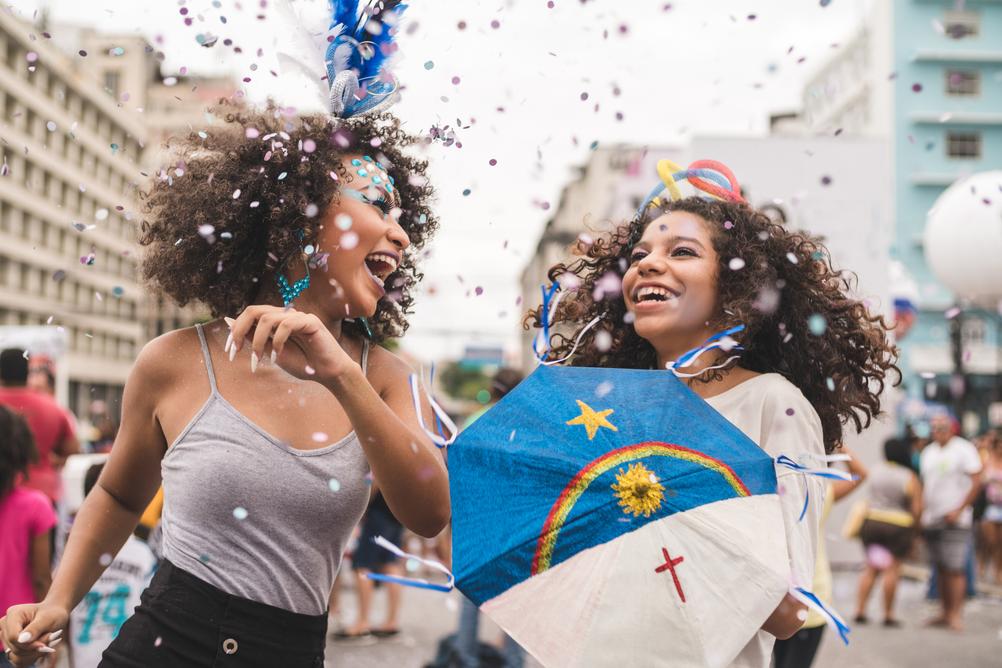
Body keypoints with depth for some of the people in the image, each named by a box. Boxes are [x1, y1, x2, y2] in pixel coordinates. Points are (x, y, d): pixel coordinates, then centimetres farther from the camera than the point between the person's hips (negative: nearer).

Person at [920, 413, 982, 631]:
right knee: (941, 569, 9)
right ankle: (945, 613, 14)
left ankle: (956, 614, -6)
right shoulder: (928, 452, 15)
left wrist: (959, 510, -13)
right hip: (931, 521, 6)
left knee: (954, 569, -9)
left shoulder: (964, 449, -4)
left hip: (954, 521, -6)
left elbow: (976, 482, -8)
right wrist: (921, 514, 9)